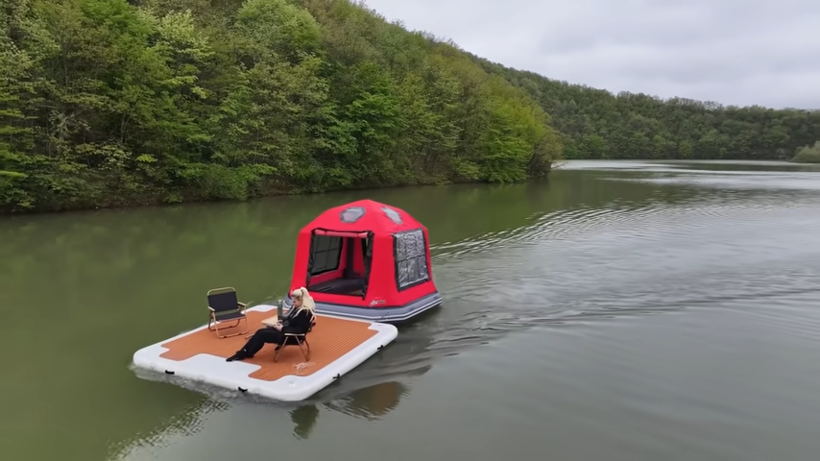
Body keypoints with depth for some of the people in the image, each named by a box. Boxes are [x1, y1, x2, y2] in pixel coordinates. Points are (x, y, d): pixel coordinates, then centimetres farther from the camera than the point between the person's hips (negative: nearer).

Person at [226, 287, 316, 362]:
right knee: (260, 331, -7)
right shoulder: (296, 307, 8)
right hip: (284, 329, 9)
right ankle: (242, 352, -5)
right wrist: (281, 322, 1)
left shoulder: (305, 312, -21)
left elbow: (300, 330, -25)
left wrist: (283, 329, -23)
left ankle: (248, 354, 4)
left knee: (262, 335, -14)